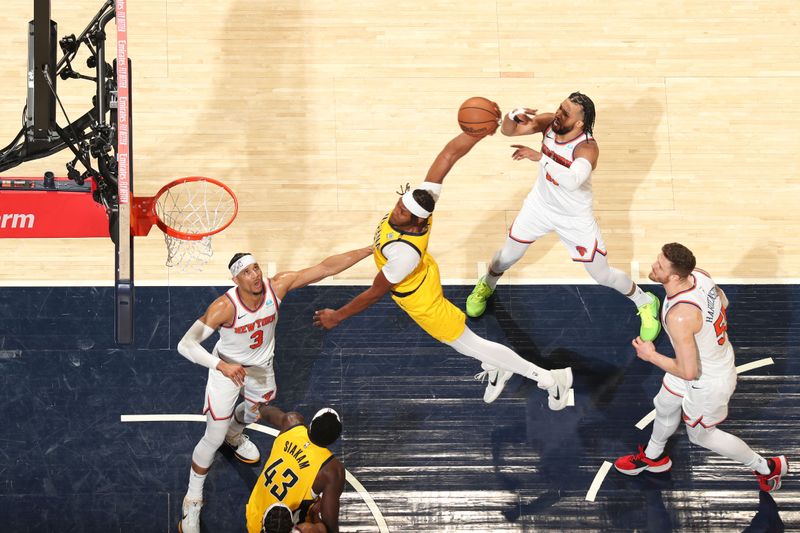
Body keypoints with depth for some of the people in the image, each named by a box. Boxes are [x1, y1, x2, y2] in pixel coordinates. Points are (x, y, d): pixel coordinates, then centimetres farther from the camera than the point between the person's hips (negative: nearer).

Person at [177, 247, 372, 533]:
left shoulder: (277, 286, -28)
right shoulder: (225, 306, -38)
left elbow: (326, 267, -27)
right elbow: (185, 344, -42)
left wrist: (370, 250, -30)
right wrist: (222, 366, -55)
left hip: (261, 366, 5)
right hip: (227, 367, -5)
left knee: (257, 411, 32)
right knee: (214, 438, -3)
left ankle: (234, 434, 69)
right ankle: (193, 500, 19)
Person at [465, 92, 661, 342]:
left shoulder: (587, 148, -38)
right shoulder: (549, 122, -22)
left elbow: (572, 181, -57)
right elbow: (508, 131, -15)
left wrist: (540, 157, -60)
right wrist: (513, 116, -38)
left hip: (575, 218, -4)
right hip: (541, 204, 4)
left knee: (602, 275, 9)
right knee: (508, 255, 20)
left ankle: (645, 302, 36)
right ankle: (486, 285, 53)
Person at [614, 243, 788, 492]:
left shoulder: (679, 317, -43)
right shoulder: (700, 275, -18)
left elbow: (688, 372, -34)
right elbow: (723, 302, 4)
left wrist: (651, 356, -19)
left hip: (708, 383, -8)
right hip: (719, 357, 8)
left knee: (701, 435, 21)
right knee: (664, 406, 30)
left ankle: (767, 468, 39)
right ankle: (652, 458, 59)